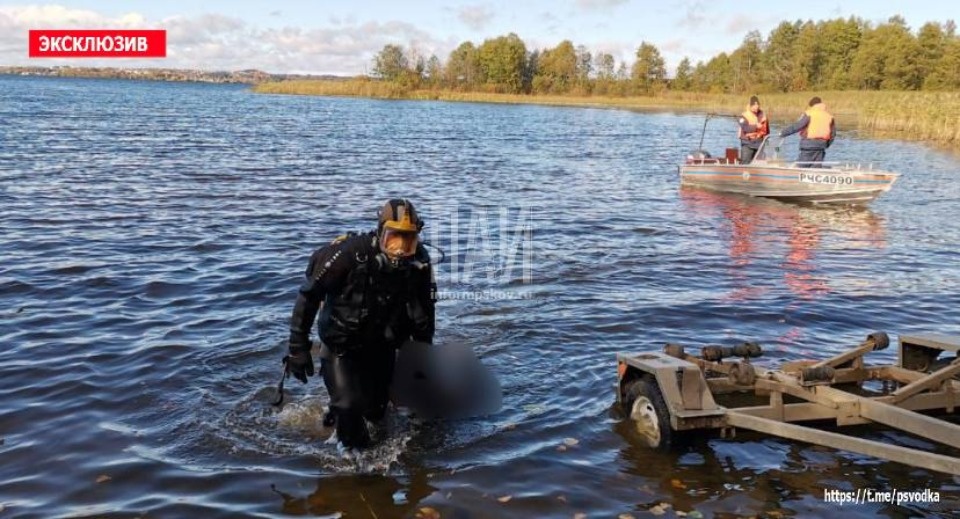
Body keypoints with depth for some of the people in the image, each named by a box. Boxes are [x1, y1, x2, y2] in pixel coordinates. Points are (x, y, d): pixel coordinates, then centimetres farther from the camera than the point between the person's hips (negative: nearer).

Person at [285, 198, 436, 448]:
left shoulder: (419, 263, -16)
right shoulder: (350, 253, -29)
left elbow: (423, 314, -1)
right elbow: (309, 295, -21)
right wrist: (298, 348, -19)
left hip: (382, 348, 4)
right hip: (341, 345, -4)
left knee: (376, 411, 12)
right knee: (349, 408, -16)